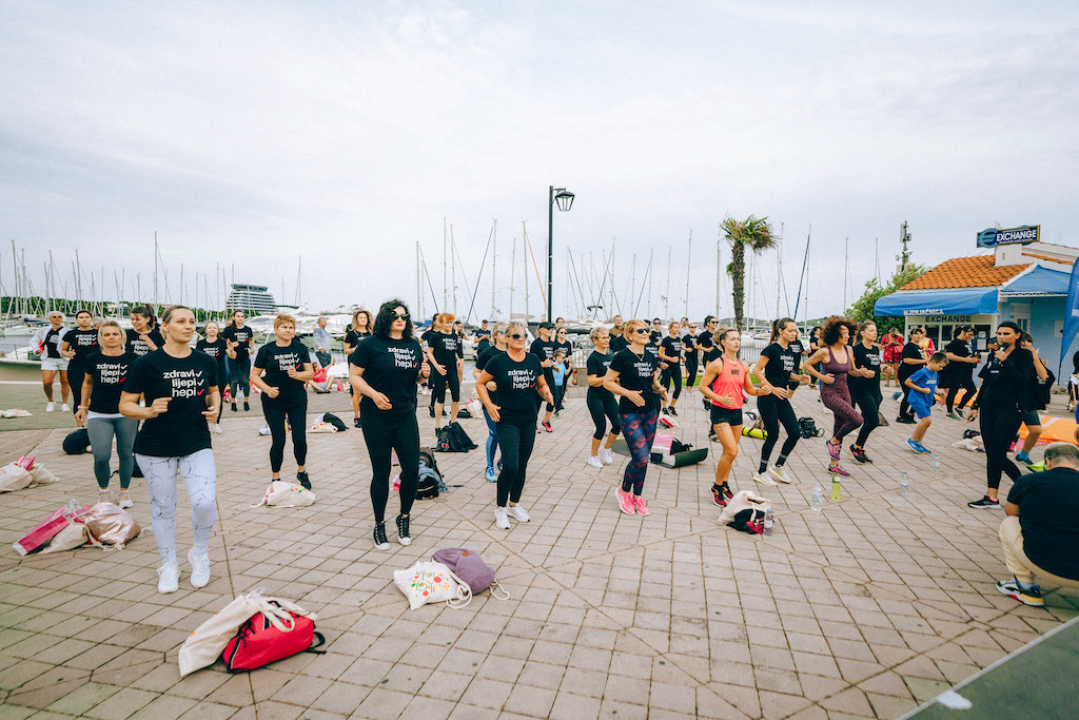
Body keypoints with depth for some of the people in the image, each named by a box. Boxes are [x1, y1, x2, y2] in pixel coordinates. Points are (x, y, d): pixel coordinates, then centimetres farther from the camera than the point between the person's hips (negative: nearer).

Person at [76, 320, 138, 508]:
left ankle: (125, 491, 27)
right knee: (101, 457, -6)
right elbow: (87, 383, 18)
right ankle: (103, 489, 22)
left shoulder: (132, 359, -1)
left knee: (126, 454, 7)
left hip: (127, 415, -1)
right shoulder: (93, 359, 4)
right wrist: (83, 406, 17)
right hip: (98, 415, 1)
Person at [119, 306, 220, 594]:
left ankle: (200, 553, 18)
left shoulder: (205, 362, 2)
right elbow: (125, 405, -6)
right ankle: (168, 565, 32)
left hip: (197, 445, 2)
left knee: (205, 503, -11)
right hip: (155, 449, -2)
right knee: (163, 508, 10)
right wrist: (148, 411, -25)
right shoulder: (147, 363, -8)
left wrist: (214, 407, -1)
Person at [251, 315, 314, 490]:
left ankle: (302, 472, 26)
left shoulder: (300, 348, 3)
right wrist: (267, 389, -15)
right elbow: (254, 375, 1)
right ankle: (275, 478, 19)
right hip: (274, 402, -1)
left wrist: (296, 374, -18)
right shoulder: (266, 350, -2)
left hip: (297, 401, 2)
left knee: (300, 439, 1)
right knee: (278, 441, 0)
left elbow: (310, 373, 2)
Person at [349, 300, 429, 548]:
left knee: (412, 468, 3)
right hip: (376, 418, -4)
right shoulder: (371, 344, -7)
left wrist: (424, 374, -4)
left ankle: (404, 518, 27)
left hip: (406, 416, 4)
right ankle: (379, 525, 24)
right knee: (381, 472, 5)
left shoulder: (413, 345, 8)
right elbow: (354, 375, -7)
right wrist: (374, 394, -22)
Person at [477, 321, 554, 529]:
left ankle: (514, 504, 31)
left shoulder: (533, 360, 4)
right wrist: (489, 405, -9)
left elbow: (541, 385, 15)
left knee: (522, 465, 13)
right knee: (510, 466, -11)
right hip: (507, 421, -5)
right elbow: (480, 383, 2)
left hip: (529, 420, 5)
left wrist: (546, 392, -7)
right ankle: (500, 508, 11)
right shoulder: (499, 360, -7)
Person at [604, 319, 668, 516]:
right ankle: (624, 491, 14)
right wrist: (628, 393, -21)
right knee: (640, 458, -11)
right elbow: (607, 382, -9)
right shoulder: (622, 357, -10)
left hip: (650, 412, 6)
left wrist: (659, 388, 1)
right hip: (630, 413, -6)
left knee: (644, 459, 10)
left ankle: (637, 496, 26)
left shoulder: (651, 357, 8)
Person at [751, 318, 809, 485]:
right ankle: (761, 472, 12)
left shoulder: (791, 351, 12)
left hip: (782, 397, 8)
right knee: (773, 435, -4)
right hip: (767, 397, -8)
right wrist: (772, 388, -19)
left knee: (795, 433, 2)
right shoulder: (772, 349, -11)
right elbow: (756, 370, -15)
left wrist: (800, 377, 1)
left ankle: (778, 466, 20)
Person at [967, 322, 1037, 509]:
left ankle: (992, 497, 5)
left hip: (1010, 409, -6)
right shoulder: (993, 355, 13)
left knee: (996, 453, -8)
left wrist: (1005, 362, -23)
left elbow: (1023, 381, -15)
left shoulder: (1024, 355, -3)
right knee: (991, 453, 6)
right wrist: (975, 406, 15)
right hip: (988, 407, 6)